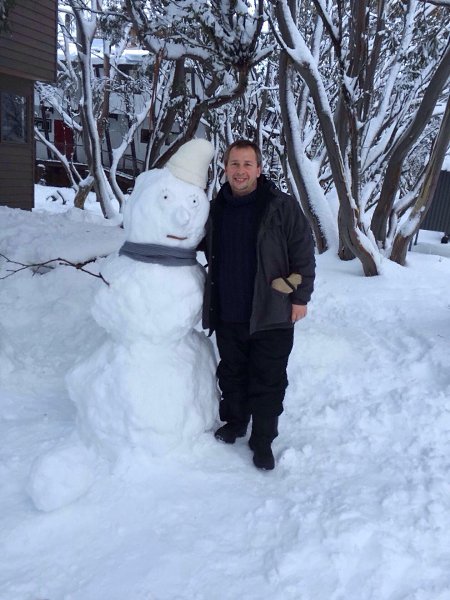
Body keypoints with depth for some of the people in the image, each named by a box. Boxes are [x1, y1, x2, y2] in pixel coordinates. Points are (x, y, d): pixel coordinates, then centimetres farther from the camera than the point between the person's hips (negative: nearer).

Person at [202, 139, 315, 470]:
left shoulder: (282, 206, -6)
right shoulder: (216, 209, 7)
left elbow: (304, 254, -5)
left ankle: (263, 440, 22)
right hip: (227, 315, 4)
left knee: (268, 381, 6)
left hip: (271, 315, -4)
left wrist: (300, 297, -8)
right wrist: (211, 301, 18)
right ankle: (234, 421, 40)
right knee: (232, 374, 19)